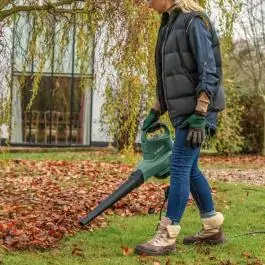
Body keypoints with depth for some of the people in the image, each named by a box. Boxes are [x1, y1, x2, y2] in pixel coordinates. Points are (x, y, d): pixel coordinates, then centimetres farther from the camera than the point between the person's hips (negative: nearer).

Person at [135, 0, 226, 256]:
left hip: (197, 111, -9)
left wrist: (199, 115, -23)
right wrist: (155, 112, 18)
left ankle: (166, 237, -6)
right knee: (190, 170, 13)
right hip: (183, 111, 9)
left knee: (179, 168, -10)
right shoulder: (169, 26, 16)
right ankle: (213, 228, 23)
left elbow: (209, 72, -18)